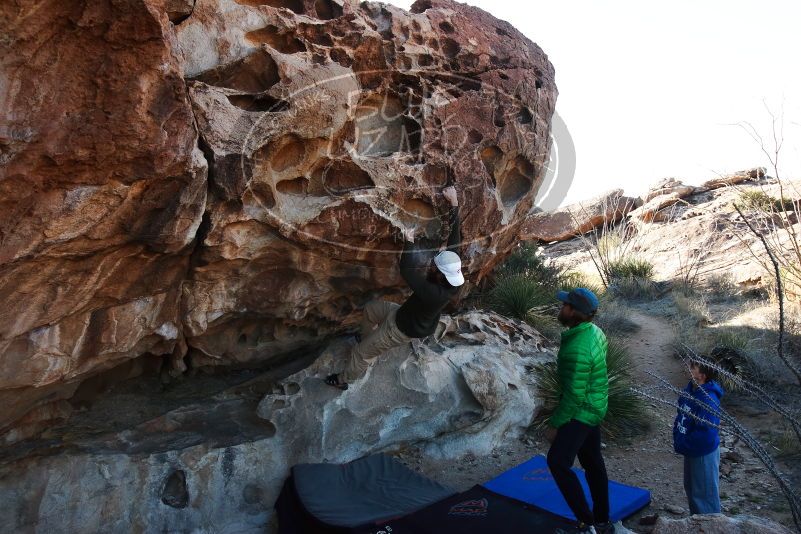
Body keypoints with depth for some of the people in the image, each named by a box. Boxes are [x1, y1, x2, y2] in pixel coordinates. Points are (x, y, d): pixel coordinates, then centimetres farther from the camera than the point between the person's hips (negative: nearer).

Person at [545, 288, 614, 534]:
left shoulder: (577, 350, -30)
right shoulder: (594, 331, 0)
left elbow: (574, 396, -26)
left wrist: (554, 424, -15)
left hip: (581, 412, -10)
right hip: (595, 408, 10)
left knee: (558, 462, -10)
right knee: (593, 462, 18)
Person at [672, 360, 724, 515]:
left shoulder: (708, 399, -30)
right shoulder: (691, 388, -3)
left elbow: (706, 433, -30)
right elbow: (681, 414, 12)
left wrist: (683, 446, -20)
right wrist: (677, 437, 3)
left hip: (703, 453, -9)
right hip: (691, 451, 9)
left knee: (704, 493, 9)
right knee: (690, 488, 25)